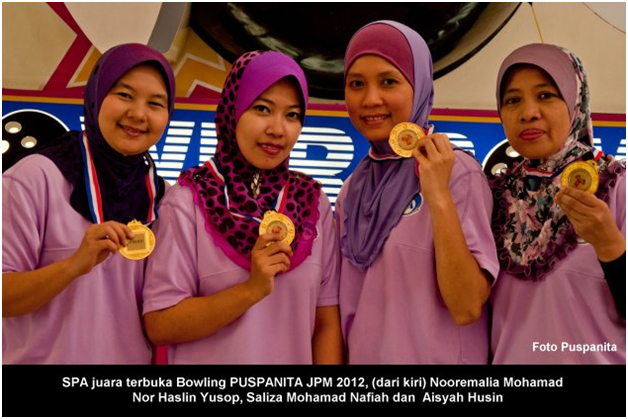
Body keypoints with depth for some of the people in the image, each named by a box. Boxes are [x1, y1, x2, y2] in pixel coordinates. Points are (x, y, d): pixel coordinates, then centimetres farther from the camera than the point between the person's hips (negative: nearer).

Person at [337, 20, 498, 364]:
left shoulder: (457, 172, -14)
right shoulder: (351, 191, 3)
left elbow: (467, 307, -22)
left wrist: (439, 197, -26)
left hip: (435, 357, -5)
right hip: (362, 356, 5)